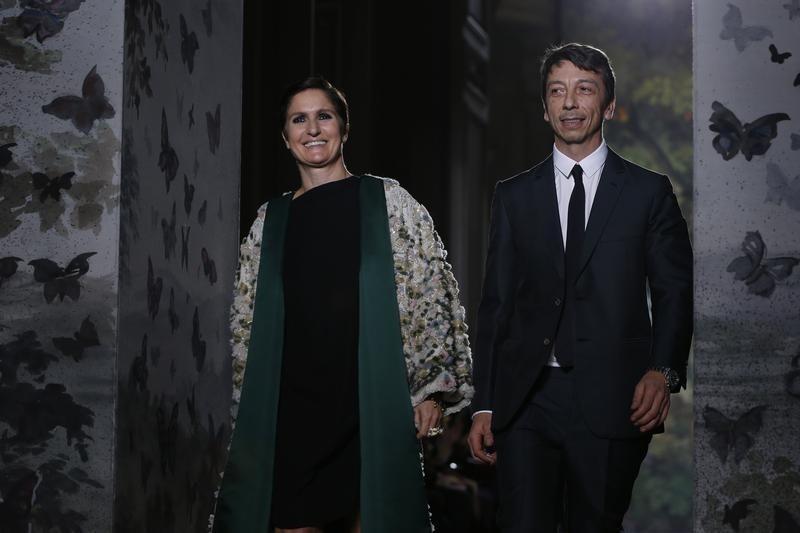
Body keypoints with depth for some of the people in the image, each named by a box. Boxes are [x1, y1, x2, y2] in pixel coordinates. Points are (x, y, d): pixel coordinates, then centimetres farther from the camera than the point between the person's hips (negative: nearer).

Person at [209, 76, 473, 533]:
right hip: (290, 413, 2)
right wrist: (250, 414, 10)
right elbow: (248, 324, 15)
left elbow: (431, 294, 0)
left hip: (372, 408, -2)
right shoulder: (271, 220, 12)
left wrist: (430, 387, -7)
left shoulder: (388, 202, 3)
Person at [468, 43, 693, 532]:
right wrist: (485, 404, 5)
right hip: (526, 400, 1)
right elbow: (496, 302, 10)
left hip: (611, 401, -1)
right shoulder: (514, 196, 12)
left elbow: (675, 291, 5)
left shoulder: (648, 192, 7)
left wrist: (664, 370, -13)